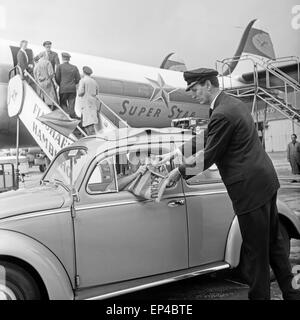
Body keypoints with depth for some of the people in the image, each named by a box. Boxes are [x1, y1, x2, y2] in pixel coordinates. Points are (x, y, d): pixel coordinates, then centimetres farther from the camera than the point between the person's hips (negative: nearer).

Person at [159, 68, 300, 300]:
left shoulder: (222, 115, -20)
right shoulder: (233, 103, 12)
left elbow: (208, 157, -16)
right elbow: (207, 139, 17)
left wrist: (180, 172, -2)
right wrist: (177, 152, 13)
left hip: (251, 188, -10)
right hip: (265, 180, 10)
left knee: (257, 249, 5)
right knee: (273, 242, 20)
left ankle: (259, 295, 21)